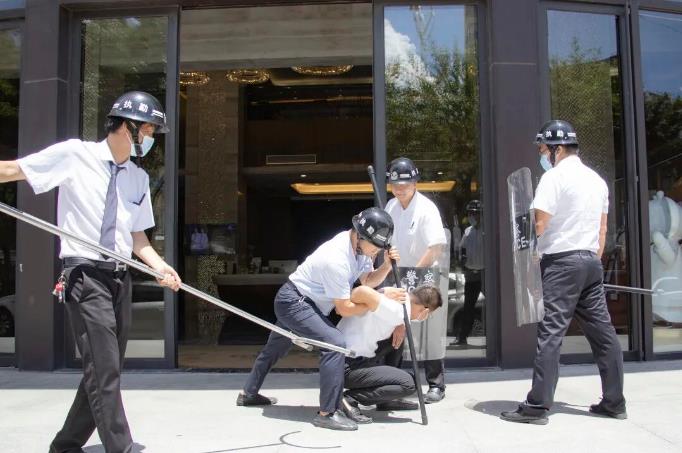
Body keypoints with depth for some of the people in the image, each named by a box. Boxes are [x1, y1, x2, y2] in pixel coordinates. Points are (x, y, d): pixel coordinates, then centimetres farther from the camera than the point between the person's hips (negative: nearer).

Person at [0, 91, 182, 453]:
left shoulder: (139, 178, 12)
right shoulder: (74, 154, -4)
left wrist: (159, 266, -2)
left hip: (120, 278, 7)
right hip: (86, 275, -7)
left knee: (104, 372, 12)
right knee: (104, 371, -11)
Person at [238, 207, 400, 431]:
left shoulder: (359, 245, -7)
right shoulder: (337, 259, -32)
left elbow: (367, 281, 5)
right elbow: (345, 309, -25)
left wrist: (387, 265, -12)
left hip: (294, 303, 10)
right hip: (293, 301, -10)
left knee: (276, 347, 26)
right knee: (335, 344, -24)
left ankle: (249, 393, 48)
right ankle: (327, 413, -17)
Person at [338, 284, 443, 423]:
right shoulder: (397, 311, -21)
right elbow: (362, 291, -34)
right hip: (348, 367, -9)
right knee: (407, 383, -12)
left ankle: (385, 400, 24)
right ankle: (350, 399, -7)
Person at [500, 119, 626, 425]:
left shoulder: (554, 176, -8)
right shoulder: (597, 179, 17)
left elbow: (538, 225, -15)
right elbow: (603, 229, 18)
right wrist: (594, 259, 21)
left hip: (562, 262, -8)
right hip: (591, 261, 8)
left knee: (550, 333, -9)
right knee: (602, 331, 10)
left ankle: (537, 406, -8)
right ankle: (614, 402, 17)